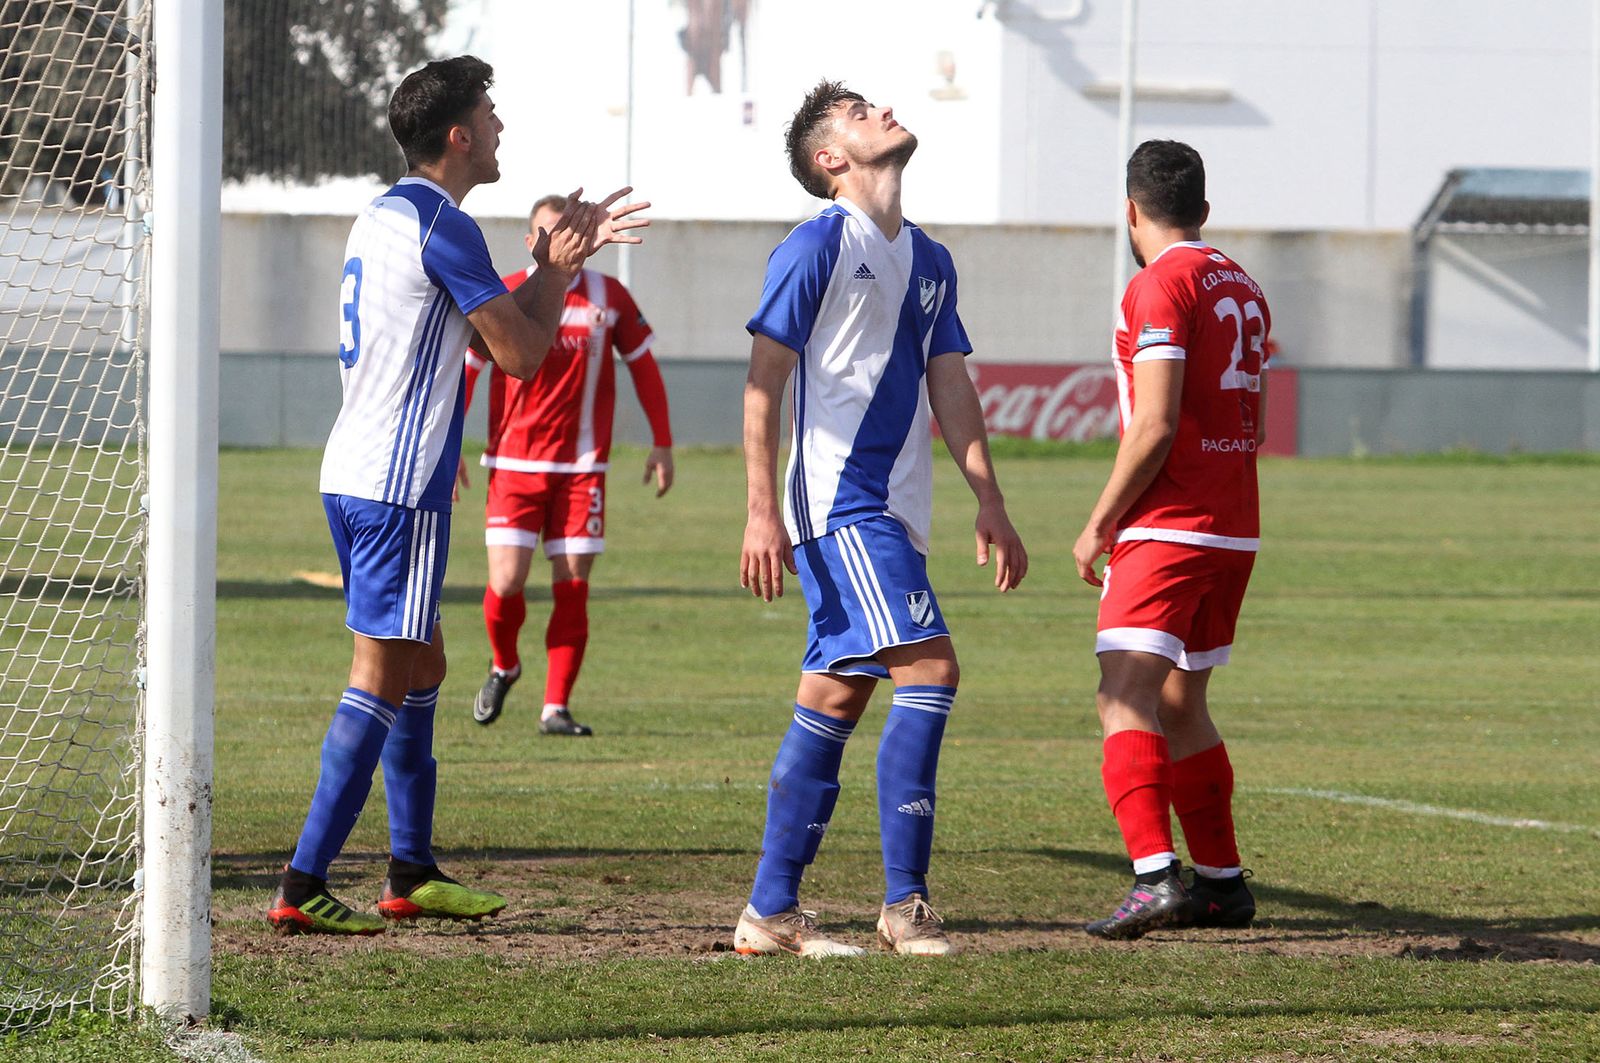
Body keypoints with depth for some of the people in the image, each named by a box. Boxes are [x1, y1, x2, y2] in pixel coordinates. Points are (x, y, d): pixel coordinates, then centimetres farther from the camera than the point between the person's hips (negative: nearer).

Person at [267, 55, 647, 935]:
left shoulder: (381, 218, 17)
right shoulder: (442, 227, -13)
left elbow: (489, 330, 24)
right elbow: (521, 353, -10)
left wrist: (556, 261, 19)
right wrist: (561, 269, 4)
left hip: (351, 475, 10)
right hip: (400, 488, -10)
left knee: (419, 672, 17)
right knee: (381, 680, -8)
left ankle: (411, 874, 22)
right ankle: (302, 887, -12)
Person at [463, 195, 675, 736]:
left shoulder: (609, 297, 3)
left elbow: (643, 365, 13)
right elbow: (464, 369, 4)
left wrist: (662, 442, 10)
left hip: (582, 466, 1)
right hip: (515, 463, -1)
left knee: (572, 586, -4)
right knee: (506, 581, -8)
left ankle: (556, 708, 3)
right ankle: (504, 667, 22)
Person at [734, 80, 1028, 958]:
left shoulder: (929, 261, 18)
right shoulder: (818, 246, -6)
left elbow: (950, 387, 21)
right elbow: (763, 380, -8)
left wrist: (989, 504, 13)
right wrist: (762, 512, -15)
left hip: (892, 513, 8)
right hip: (840, 503, -8)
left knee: (835, 696, 7)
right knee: (929, 671, -16)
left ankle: (770, 912, 10)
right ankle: (903, 903, -13)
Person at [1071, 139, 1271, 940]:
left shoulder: (1159, 286, -11)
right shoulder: (1241, 288, 15)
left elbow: (1155, 425, -18)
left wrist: (1099, 525, -10)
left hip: (1168, 526, -9)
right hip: (1235, 528, 9)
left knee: (1126, 698, -15)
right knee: (1179, 706, 18)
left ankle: (1154, 875, -29)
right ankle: (1221, 881, 21)